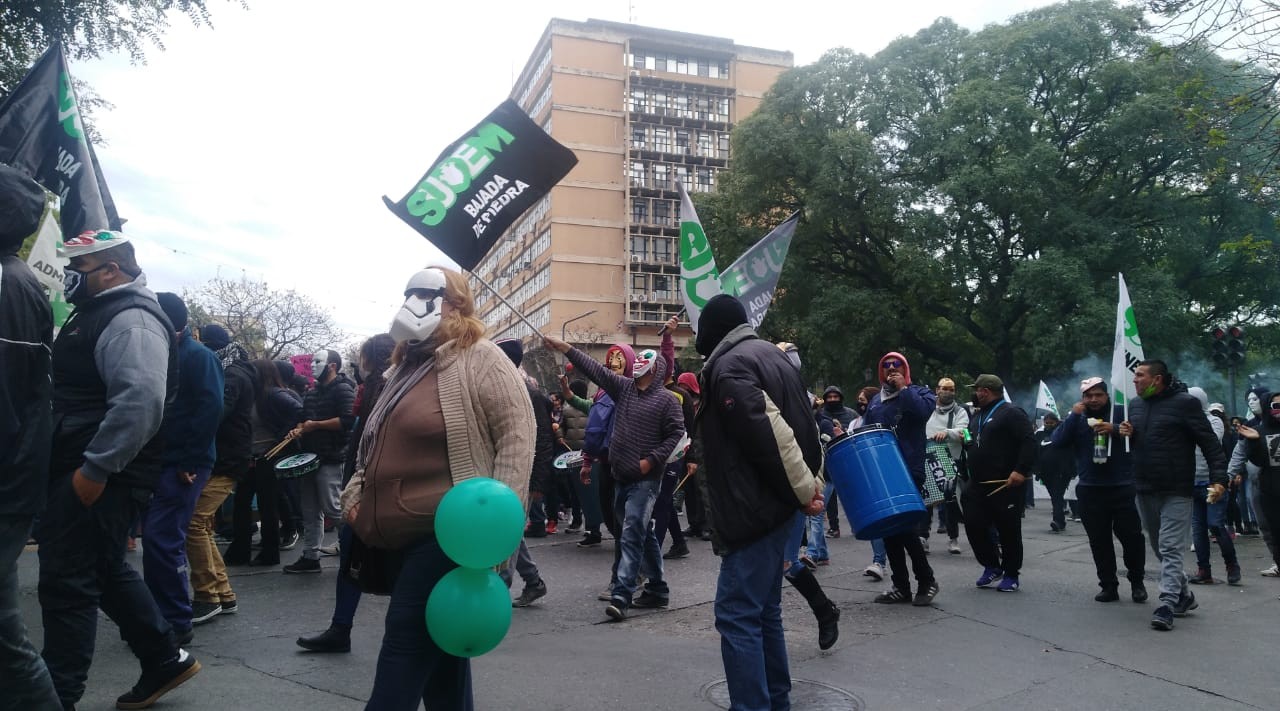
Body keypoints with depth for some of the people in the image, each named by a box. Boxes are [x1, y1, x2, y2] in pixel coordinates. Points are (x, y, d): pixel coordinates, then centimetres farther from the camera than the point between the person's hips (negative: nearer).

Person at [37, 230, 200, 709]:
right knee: (104, 571, 17)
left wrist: (94, 468, -27)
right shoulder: (100, 313, 18)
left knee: (67, 583, -4)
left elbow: (140, 400, -29)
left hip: (98, 474, -11)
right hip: (86, 469, 11)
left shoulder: (130, 319, -16)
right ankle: (165, 660, 27)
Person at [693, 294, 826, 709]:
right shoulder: (769, 354, 16)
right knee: (763, 609, 17)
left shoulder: (729, 365, -13)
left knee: (736, 613, -7)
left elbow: (767, 434, -22)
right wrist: (812, 483, 12)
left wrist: (803, 491, -14)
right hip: (775, 505, 10)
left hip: (757, 507, -10)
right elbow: (803, 425, 16)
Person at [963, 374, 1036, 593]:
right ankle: (991, 566, 22)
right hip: (978, 484, 8)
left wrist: (1021, 471, -24)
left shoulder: (1011, 412, -7)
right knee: (974, 525, 4)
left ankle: (1011, 575, 16)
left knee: (1008, 530, 2)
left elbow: (1029, 442, -17)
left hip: (1006, 484, -8)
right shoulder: (977, 415, 19)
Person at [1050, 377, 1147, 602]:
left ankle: (1137, 581, 21)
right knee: (1099, 541, 7)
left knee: (1131, 535, 1)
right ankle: (1108, 585, 17)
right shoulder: (1076, 419, 10)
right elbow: (1057, 441, -5)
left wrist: (1115, 429, -21)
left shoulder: (1121, 413, 2)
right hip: (1090, 490, 2)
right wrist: (1073, 416, -11)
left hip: (1123, 488, -2)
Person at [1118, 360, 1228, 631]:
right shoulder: (1136, 405, 10)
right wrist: (1126, 433, -2)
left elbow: (1210, 443, -11)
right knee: (1159, 547, 15)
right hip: (1144, 490, 7)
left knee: (1170, 549, -10)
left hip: (1176, 492, -7)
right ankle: (1184, 596, 30)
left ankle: (1167, 606, -9)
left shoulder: (1184, 403, -10)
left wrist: (1218, 478, -20)